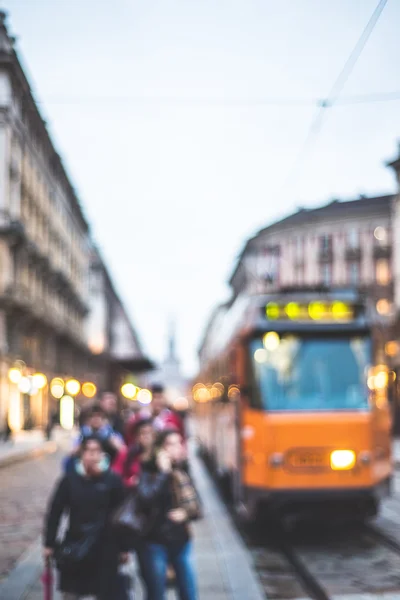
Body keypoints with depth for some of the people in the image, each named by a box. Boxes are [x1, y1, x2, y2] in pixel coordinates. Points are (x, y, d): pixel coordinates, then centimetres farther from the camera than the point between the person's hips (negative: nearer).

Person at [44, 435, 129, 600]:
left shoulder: (113, 480, -8)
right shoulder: (70, 480, -6)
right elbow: (55, 512, 0)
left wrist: (123, 548, -1)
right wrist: (49, 543, 2)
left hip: (105, 547, -1)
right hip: (75, 545, 1)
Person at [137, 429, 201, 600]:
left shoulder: (183, 475, 6)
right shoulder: (148, 472, -9)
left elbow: (196, 508, 7)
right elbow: (145, 499, -29)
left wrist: (186, 513, -15)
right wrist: (163, 472, -22)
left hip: (182, 542, 5)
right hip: (156, 543, -4)